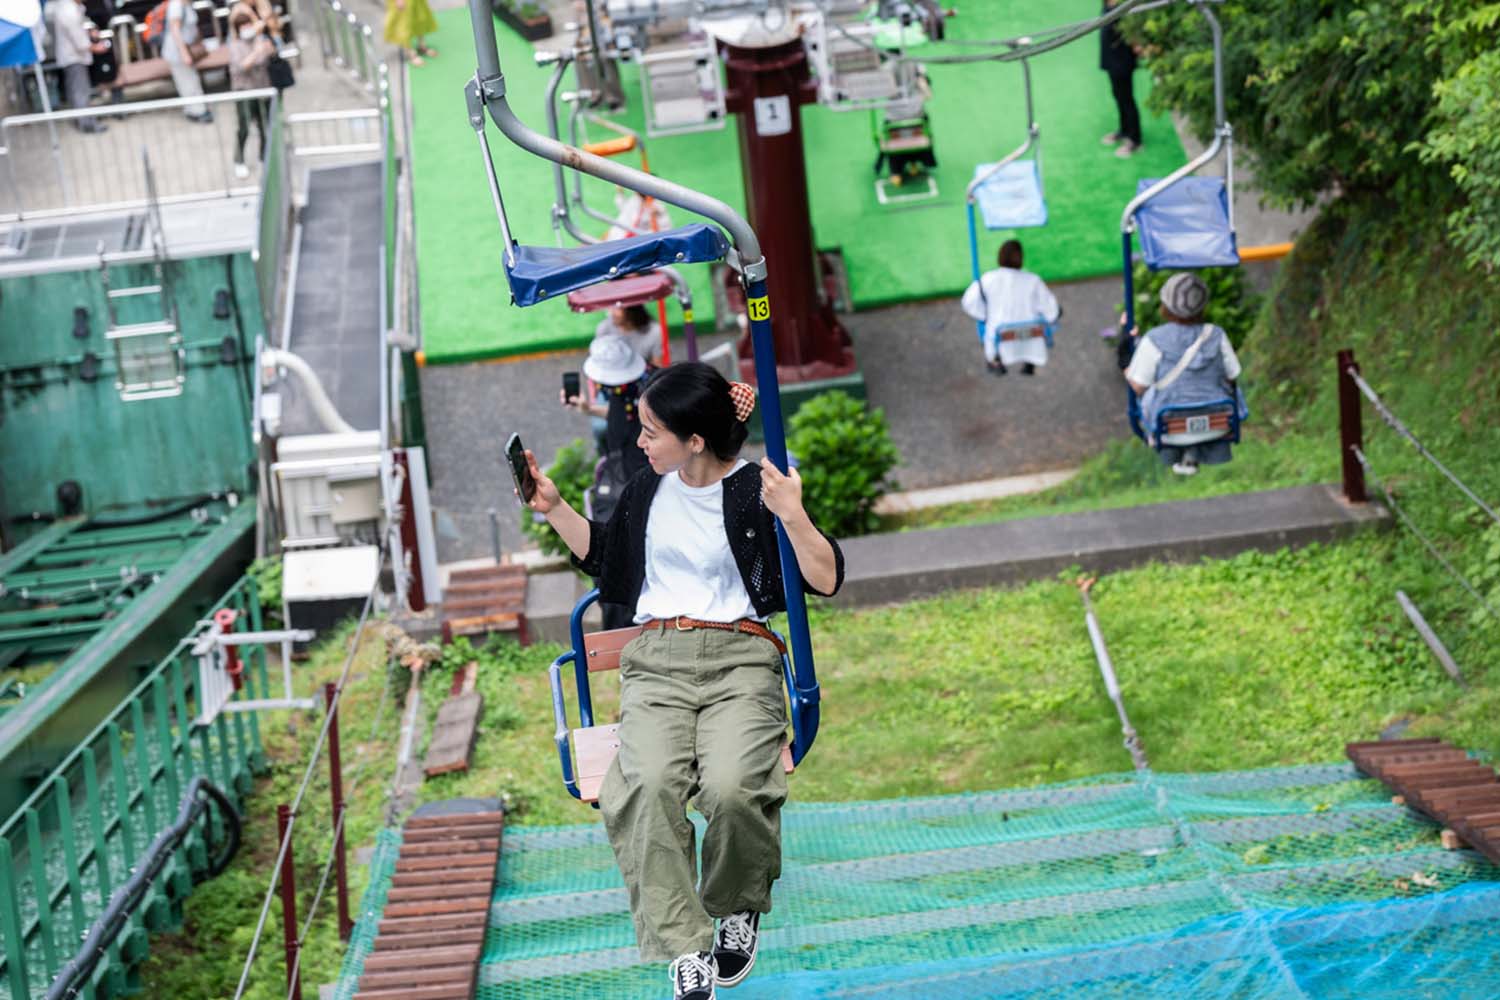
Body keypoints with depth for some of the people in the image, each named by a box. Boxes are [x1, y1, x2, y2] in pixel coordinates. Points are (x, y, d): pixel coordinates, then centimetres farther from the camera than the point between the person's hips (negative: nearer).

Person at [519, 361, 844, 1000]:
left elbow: (827, 581, -4)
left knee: (731, 787, -31)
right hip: (656, 657, 3)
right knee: (651, 785, -29)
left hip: (739, 658, -3)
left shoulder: (755, 490, 1)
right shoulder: (649, 488, 15)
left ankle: (738, 907, 2)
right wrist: (554, 509, 20)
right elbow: (603, 554, 33)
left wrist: (792, 517, -18)